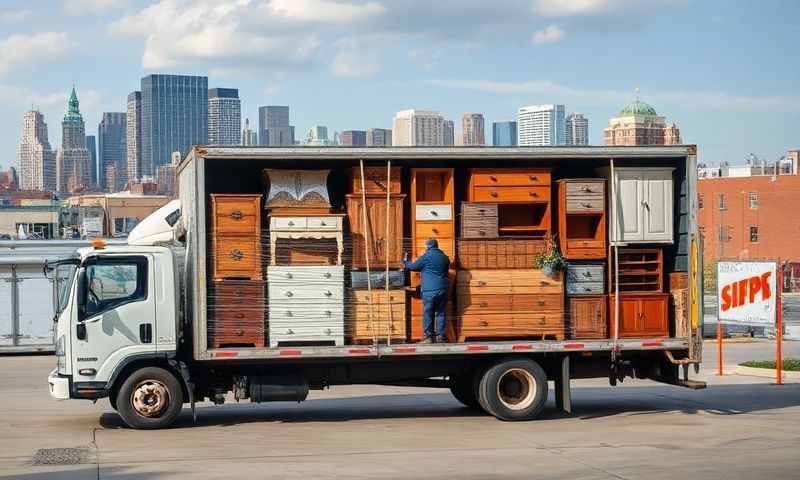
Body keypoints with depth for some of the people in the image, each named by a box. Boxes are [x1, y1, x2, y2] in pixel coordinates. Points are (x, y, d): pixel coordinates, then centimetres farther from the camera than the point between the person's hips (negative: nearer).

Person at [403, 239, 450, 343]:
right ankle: (441, 336, 7)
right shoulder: (444, 257, 10)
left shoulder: (426, 257, -6)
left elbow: (413, 266, 2)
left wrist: (405, 261, 23)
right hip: (442, 289, 5)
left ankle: (429, 337, -1)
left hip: (429, 290, -5)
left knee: (428, 314, 1)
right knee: (440, 313, 9)